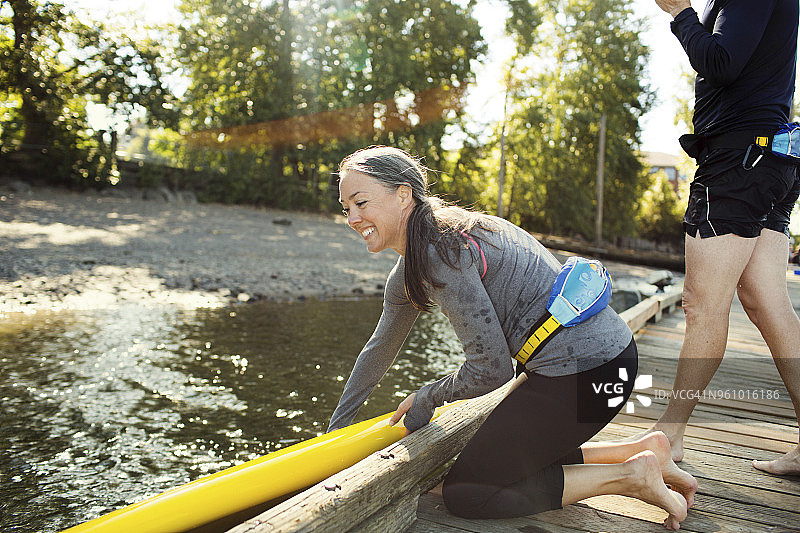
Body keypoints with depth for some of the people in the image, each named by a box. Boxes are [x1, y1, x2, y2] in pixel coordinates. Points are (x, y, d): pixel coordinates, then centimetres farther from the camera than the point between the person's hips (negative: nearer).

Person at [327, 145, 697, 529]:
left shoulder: (440, 251, -21)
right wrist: (334, 432, 27)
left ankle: (631, 476, -1)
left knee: (463, 492, -1)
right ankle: (643, 450, 18)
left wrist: (426, 398, 1)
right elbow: (379, 350, 22)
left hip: (584, 369, -10)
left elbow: (491, 369, -17)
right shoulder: (408, 272, 10)